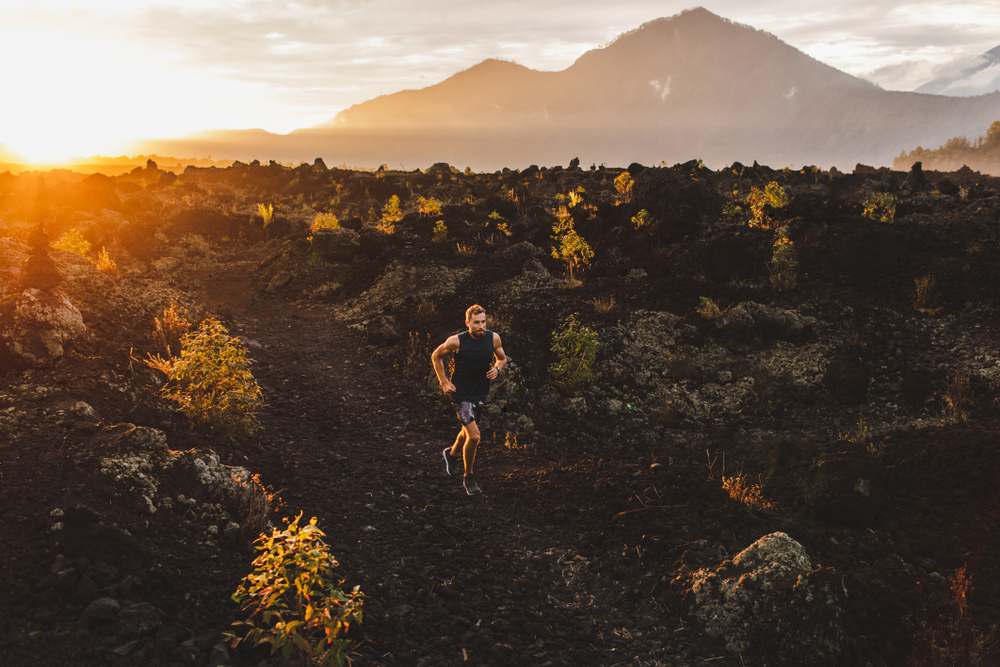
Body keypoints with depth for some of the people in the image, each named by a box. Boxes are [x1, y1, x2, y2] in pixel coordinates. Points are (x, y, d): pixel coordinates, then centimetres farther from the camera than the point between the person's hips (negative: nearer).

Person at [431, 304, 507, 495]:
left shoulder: (493, 338, -7)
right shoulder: (456, 341, -17)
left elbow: (502, 358, 11)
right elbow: (436, 356, -1)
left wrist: (497, 368, -11)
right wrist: (444, 382, -5)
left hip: (481, 393, 5)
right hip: (461, 393, -5)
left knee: (468, 431, 24)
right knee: (474, 436, -14)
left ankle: (452, 453, 56)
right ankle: (468, 477, 8)